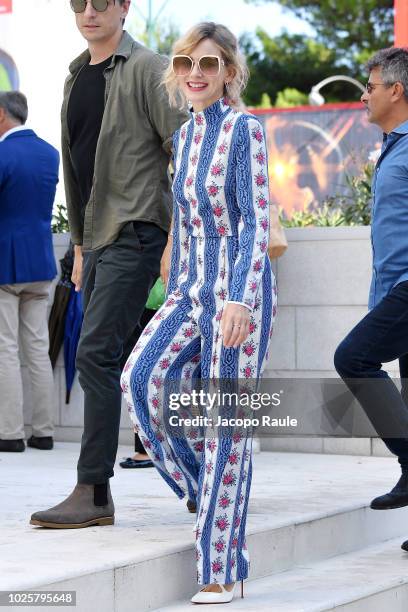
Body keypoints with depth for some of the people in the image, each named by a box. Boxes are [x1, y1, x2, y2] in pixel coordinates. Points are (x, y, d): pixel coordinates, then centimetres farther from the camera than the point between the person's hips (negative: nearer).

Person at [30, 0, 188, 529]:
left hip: (136, 232, -9)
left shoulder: (146, 69, -6)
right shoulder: (76, 77, 18)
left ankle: (93, 493, -13)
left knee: (95, 353, -15)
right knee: (101, 359, 8)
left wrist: (177, 237, -17)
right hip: (98, 238, 9)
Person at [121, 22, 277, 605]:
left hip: (240, 290, -7)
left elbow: (256, 222, -14)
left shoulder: (244, 130, -9)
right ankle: (206, 484, 7)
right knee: (143, 377, -16)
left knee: (226, 423, -5)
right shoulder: (185, 135, 13)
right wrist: (173, 293, 19)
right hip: (192, 287, 7)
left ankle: (222, 573, 1)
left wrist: (239, 297, -24)